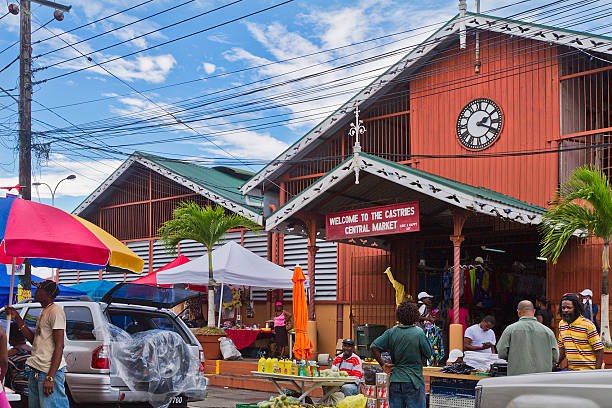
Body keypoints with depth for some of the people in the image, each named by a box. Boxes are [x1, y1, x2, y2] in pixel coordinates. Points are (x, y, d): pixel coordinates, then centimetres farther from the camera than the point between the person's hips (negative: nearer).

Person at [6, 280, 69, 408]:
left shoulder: (55, 312, -12)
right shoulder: (44, 312, 19)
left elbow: (59, 346, -17)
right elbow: (33, 339, 21)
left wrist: (50, 377, -22)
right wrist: (16, 317, 18)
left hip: (50, 371, -10)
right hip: (36, 371, 10)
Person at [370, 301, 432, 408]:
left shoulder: (391, 332, -1)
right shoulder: (419, 333, -11)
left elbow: (374, 347, -3)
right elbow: (428, 354, -3)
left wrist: (382, 364, 4)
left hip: (395, 381, 4)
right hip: (413, 381, -4)